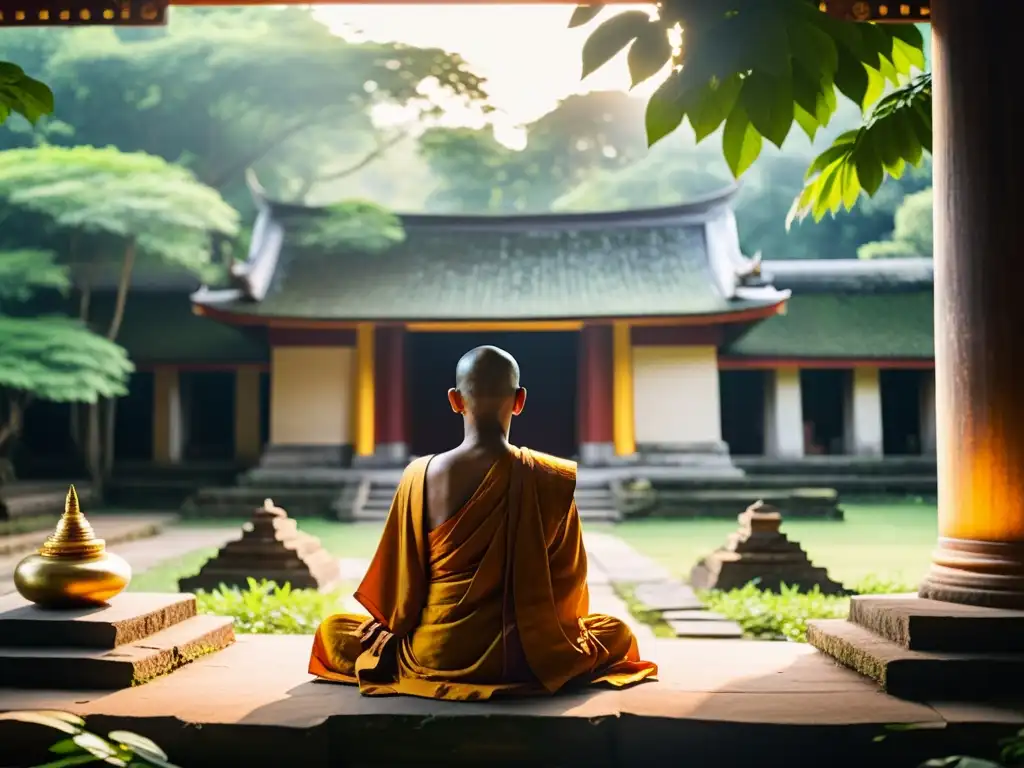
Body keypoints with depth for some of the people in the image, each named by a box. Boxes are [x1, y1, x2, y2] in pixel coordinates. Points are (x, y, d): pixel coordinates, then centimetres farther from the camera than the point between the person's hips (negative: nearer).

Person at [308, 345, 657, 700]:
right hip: (525, 658, 0)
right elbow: (568, 582, 0)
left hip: (433, 656, 0)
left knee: (332, 630, 26)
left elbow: (399, 582, -2)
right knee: (617, 633, 28)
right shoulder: (553, 480, -10)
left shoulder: (420, 475, -9)